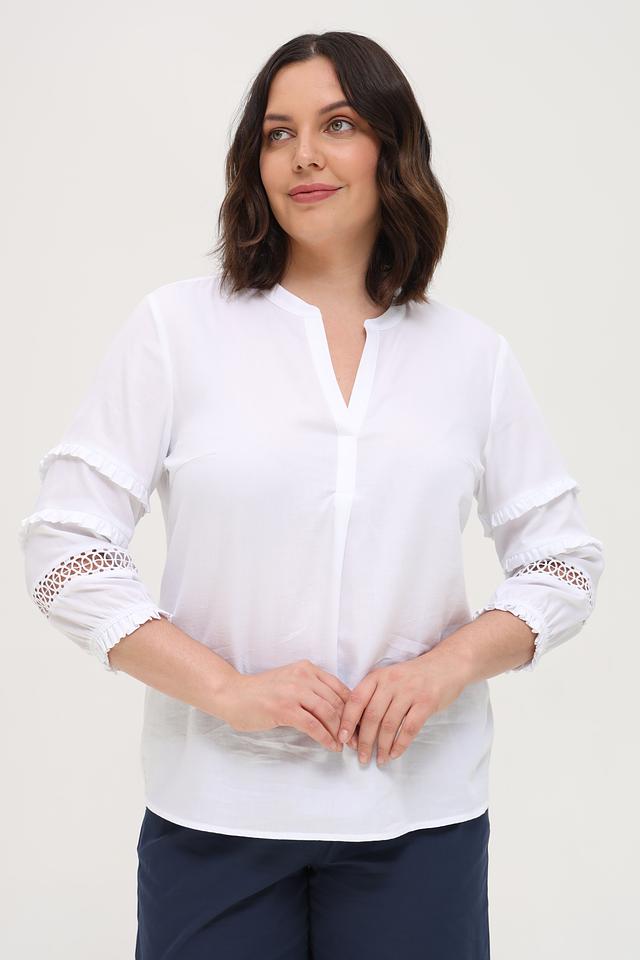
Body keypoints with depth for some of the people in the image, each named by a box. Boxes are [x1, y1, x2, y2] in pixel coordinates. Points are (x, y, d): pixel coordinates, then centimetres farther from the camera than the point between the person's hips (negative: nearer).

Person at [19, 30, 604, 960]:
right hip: (214, 812, -1)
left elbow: (564, 562, 8)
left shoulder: (472, 355, 4)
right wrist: (228, 690, -14)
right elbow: (63, 547, -4)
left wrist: (448, 665, -10)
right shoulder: (176, 327, -1)